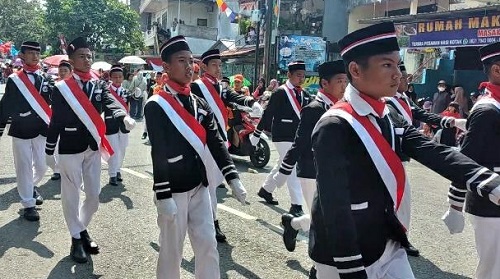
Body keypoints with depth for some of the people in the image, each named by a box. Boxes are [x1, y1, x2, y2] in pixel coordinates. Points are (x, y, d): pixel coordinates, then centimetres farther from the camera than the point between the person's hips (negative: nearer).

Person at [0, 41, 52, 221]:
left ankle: (31, 187, 40)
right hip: (21, 130, -3)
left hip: (41, 129, 3)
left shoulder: (46, 79, 7)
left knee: (41, 166, 9)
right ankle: (28, 204, 13)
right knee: (24, 167, 2)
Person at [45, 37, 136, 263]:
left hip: (93, 147, 4)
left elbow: (112, 103, -15)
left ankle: (82, 228, 35)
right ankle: (76, 238, 22)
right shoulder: (61, 88, -5)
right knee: (71, 195, 6)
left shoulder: (100, 86, 4)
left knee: (94, 195, 11)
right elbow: (55, 121, -3)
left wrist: (124, 117, -37)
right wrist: (49, 151, -1)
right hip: (70, 149, -3)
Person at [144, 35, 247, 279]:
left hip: (199, 187, 6)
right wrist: (163, 197, -17)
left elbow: (216, 143, 5)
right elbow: (158, 154, -15)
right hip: (174, 190, -6)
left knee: (208, 244, 10)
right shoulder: (156, 106, -11)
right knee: (171, 250, 9)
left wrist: (233, 179, -2)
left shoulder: (200, 104, 8)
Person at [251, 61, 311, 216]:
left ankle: (266, 190, 39)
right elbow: (268, 114, -9)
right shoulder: (280, 92, -10)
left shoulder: (304, 95, 9)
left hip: (298, 137, 7)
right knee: (292, 168, -9)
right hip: (283, 136, -7)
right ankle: (296, 206, -5)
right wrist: (256, 134, -6)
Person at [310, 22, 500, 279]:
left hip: (389, 247, 7)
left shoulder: (392, 118, 4)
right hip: (345, 255, -7)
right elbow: (334, 205, -24)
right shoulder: (334, 127, -22)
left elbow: (434, 153, -7)